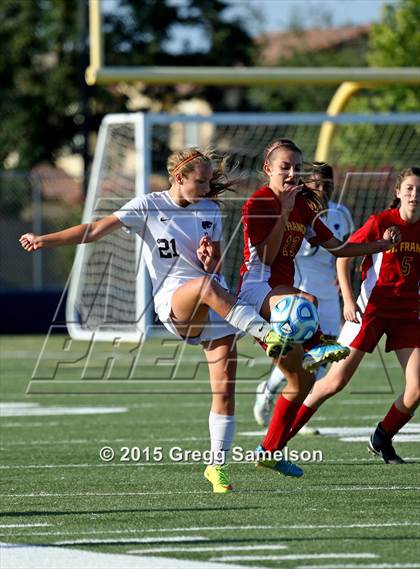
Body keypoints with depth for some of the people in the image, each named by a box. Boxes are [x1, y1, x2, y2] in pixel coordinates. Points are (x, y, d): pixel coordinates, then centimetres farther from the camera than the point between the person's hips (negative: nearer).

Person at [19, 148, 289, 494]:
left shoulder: (210, 211, 16)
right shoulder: (149, 207, 3)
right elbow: (97, 229, -4)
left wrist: (211, 261, -5)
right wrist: (46, 240, -14)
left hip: (217, 309, 5)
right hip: (172, 300, -5)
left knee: (225, 390, -4)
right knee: (206, 286, -41)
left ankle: (218, 465, 7)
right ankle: (267, 335, -49)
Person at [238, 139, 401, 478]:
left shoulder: (303, 206, 14)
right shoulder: (258, 203, -7)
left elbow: (336, 247, 20)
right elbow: (266, 256, -15)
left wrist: (382, 245, 12)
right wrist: (283, 213, -18)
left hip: (282, 294, 8)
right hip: (256, 288, -8)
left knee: (303, 380, 10)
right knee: (305, 301, -42)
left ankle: (270, 451, 20)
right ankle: (314, 348, -70)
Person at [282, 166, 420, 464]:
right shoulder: (380, 222, -8)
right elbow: (342, 257, -3)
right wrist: (348, 299, -11)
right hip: (372, 308, -4)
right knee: (337, 380, -5)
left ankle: (382, 440, 15)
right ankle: (284, 432, 9)